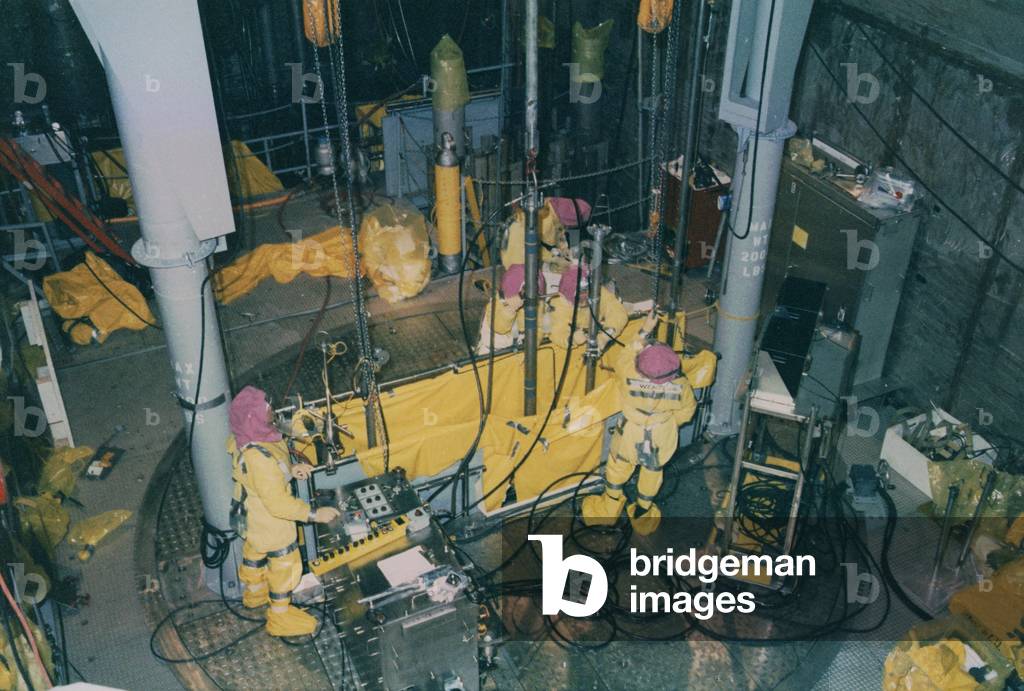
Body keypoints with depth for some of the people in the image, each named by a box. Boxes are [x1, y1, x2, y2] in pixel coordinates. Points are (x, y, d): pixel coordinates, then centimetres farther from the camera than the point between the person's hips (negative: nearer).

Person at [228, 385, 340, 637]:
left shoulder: (243, 439, -13)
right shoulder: (258, 458, -41)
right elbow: (278, 503, -33)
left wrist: (289, 470, -6)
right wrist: (315, 514, -26)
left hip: (250, 515, 9)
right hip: (270, 522, -9)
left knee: (254, 552, 32)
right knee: (285, 565, 14)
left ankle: (254, 593, 60)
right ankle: (280, 618, 36)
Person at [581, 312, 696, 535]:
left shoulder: (630, 377, -35)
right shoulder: (680, 385, -29)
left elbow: (624, 360, -12)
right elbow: (686, 412, -9)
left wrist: (644, 332, -11)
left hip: (631, 435, -1)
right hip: (662, 439, 1)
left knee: (618, 466, 26)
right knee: (652, 472, 26)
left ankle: (610, 507, 47)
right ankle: (642, 513, 47)